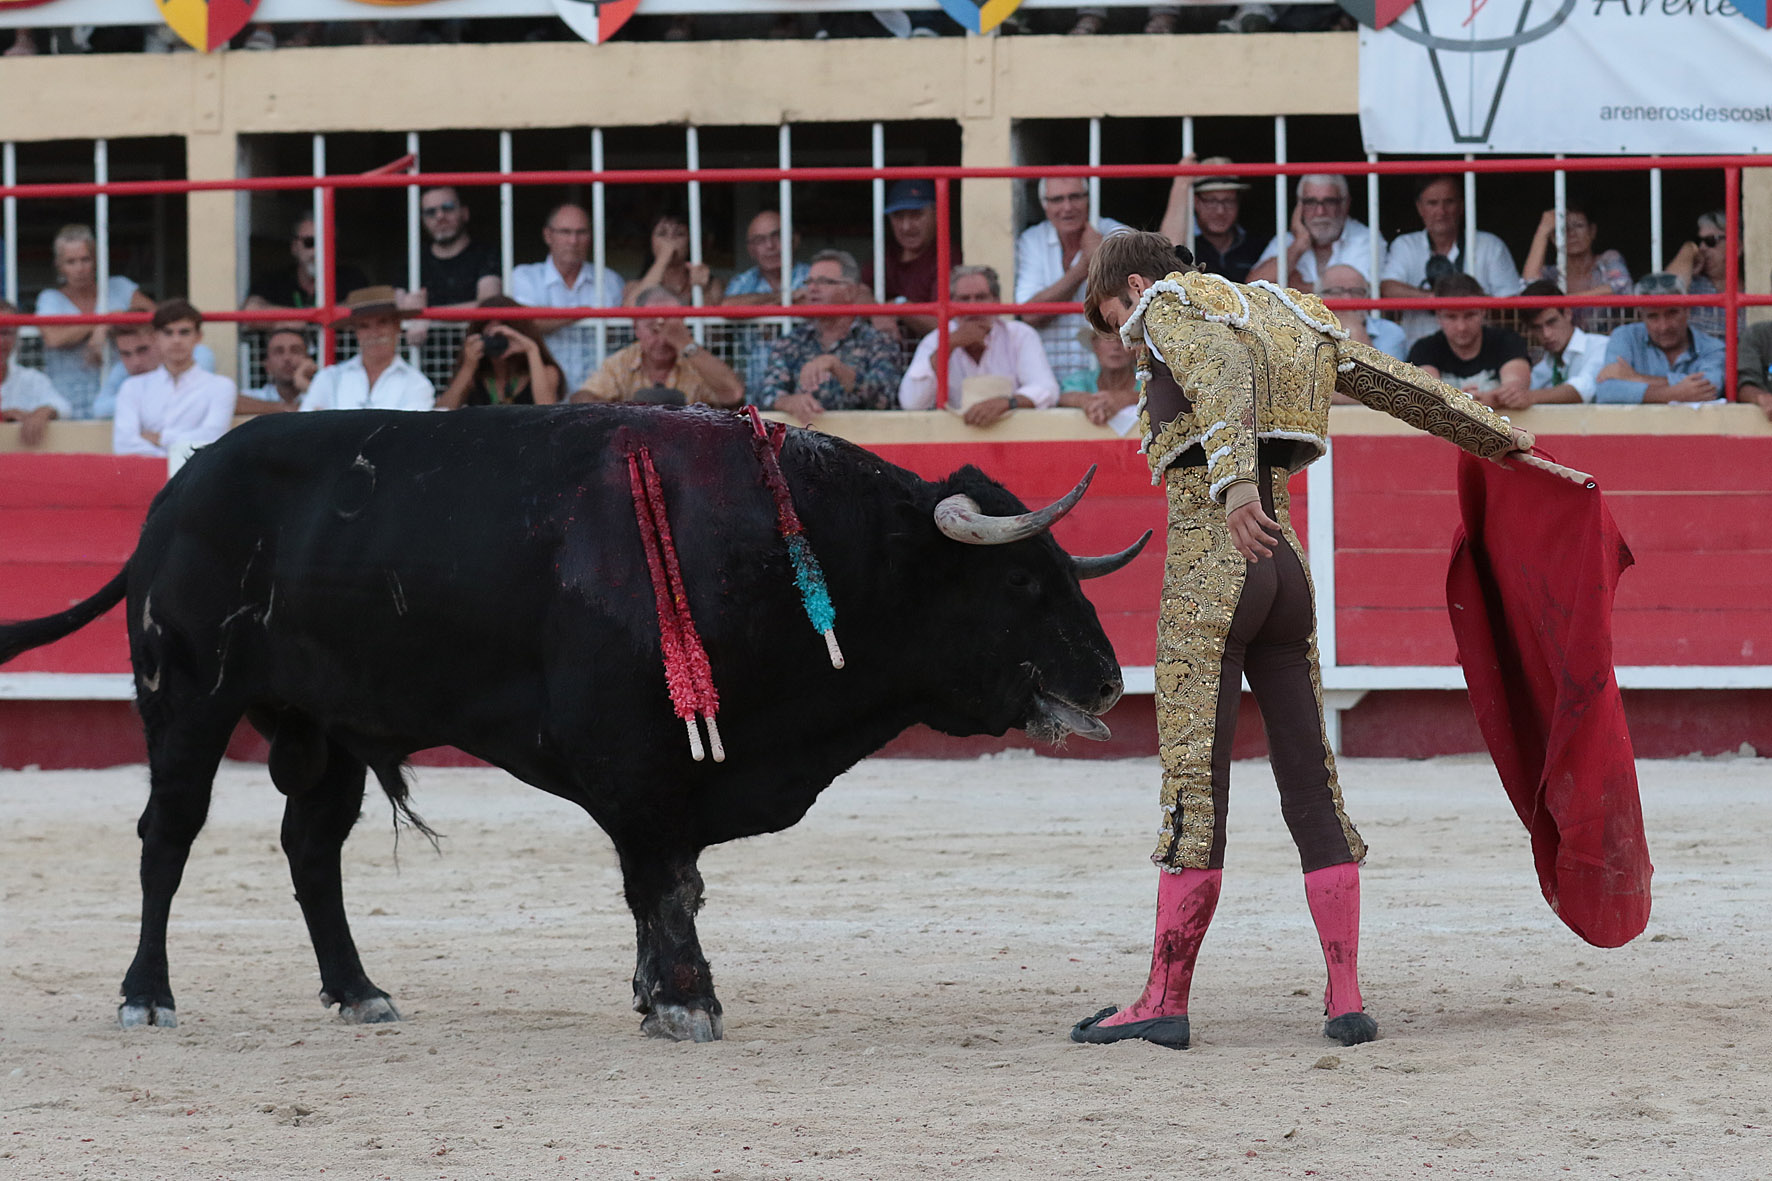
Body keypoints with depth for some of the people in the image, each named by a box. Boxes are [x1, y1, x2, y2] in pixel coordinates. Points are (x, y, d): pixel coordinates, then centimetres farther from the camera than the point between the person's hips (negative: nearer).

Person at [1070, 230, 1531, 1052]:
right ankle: (1347, 1001, 3)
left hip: (1208, 562, -7)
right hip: (1286, 567, 7)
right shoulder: (1283, 318, 19)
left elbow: (1222, 374, -24)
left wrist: (1236, 487, -39)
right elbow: (1402, 385, 25)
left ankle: (1165, 1004, -4)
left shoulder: (1170, 312, -1)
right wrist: (1496, 438, 36)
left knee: (1194, 791, -6)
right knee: (1312, 791, 7)